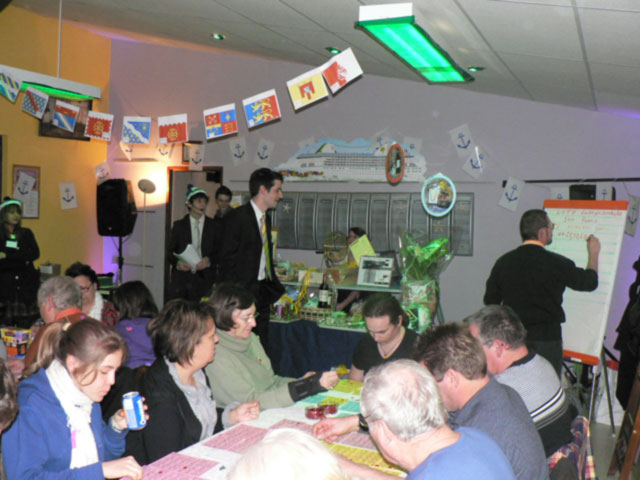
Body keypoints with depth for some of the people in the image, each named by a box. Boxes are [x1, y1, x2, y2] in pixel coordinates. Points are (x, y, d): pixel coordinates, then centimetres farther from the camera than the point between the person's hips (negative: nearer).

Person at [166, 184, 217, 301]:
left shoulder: (213, 225, 9)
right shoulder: (179, 225, 12)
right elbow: (170, 252, 11)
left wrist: (209, 260, -12)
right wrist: (177, 262, -9)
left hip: (203, 278, 0)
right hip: (181, 277, 1)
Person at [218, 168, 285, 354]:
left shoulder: (266, 218, 14)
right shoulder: (237, 217, -11)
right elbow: (227, 259, -13)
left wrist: (275, 287, 15)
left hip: (262, 292, 8)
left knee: (261, 348, 10)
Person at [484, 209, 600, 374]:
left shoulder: (503, 261, 0)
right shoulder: (555, 263, -10)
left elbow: (490, 301, 6)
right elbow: (590, 282, 7)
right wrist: (593, 254, 22)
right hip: (546, 340, -4)